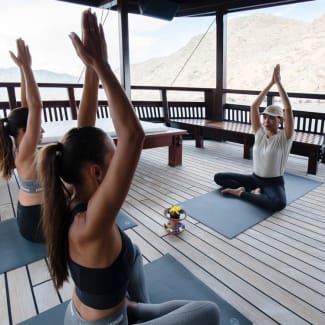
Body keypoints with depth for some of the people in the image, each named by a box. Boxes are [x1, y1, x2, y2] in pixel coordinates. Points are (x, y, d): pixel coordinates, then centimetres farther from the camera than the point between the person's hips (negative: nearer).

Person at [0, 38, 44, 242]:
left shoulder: (20, 148, -3)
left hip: (30, 215, 9)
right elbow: (35, 105, -33)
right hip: (36, 223, -9)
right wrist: (26, 67, -32)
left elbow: (27, 105, -4)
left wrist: (24, 68, -5)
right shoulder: (25, 154, -26)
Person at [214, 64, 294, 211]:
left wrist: (278, 82, -22)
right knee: (218, 177, -5)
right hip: (255, 178, 4)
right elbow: (254, 106, -8)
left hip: (274, 183, -4)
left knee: (279, 203, -39)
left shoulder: (284, 137, -11)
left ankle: (242, 192, -20)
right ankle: (253, 191, -15)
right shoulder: (260, 132, 0)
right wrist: (270, 83, -12)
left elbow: (288, 109, -24)